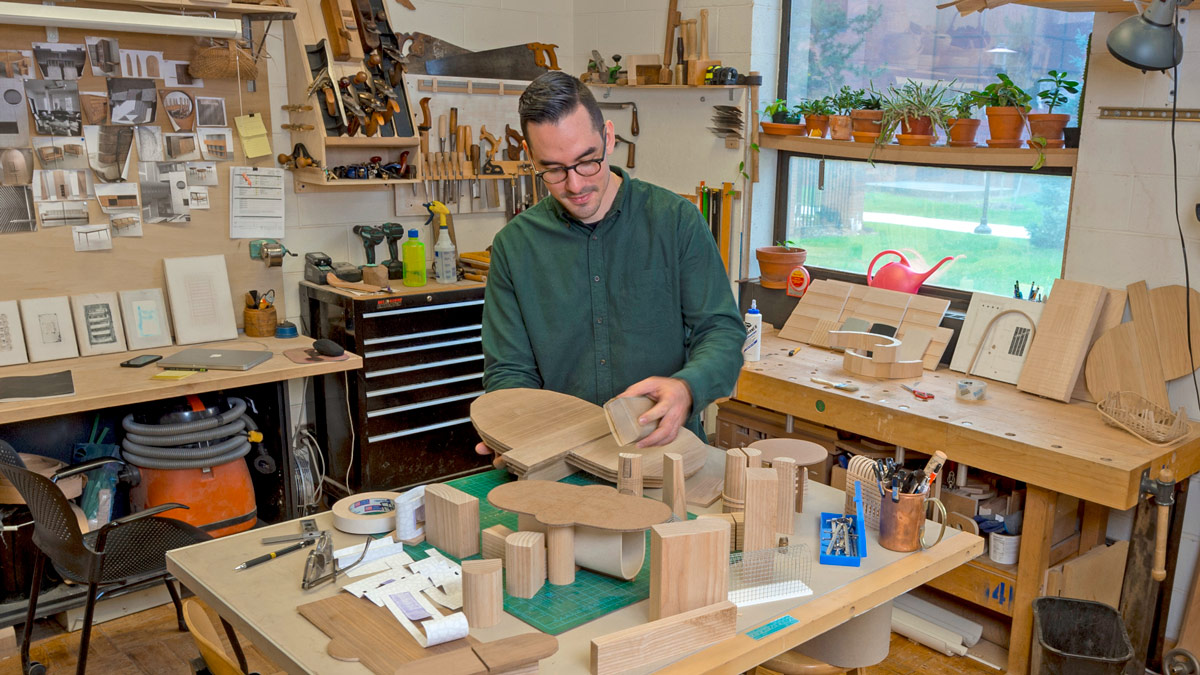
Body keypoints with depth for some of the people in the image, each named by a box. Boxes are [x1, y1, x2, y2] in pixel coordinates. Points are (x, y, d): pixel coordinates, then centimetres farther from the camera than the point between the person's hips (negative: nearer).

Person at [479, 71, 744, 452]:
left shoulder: (676, 220, 1)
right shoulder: (514, 245, 5)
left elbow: (722, 331, 0)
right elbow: (508, 370, 6)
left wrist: (686, 389, -22)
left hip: (666, 447, -1)